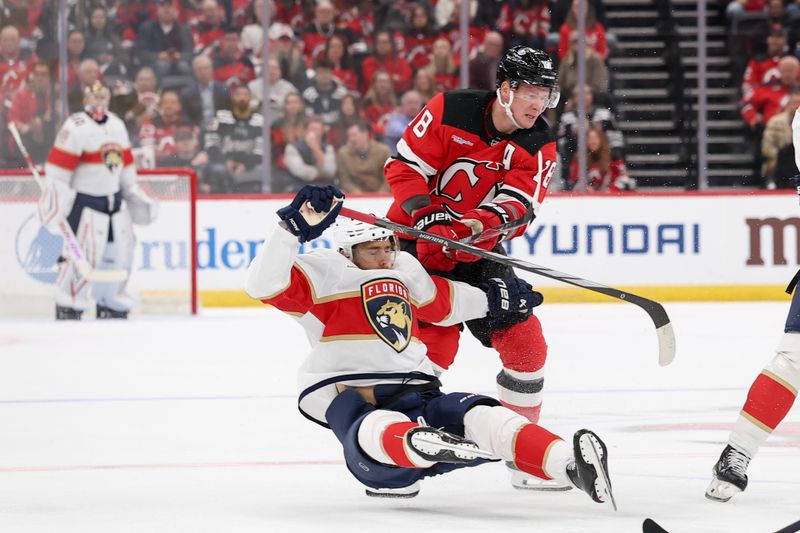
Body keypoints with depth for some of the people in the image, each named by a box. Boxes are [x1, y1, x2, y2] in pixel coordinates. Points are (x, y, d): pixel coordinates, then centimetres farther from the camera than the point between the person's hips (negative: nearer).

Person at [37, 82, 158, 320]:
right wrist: (55, 206, -22)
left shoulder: (117, 126, 11)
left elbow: (125, 163, 21)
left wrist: (135, 196, 21)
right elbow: (56, 171, -17)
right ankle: (68, 307, -5)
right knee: (84, 254, -15)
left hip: (114, 200, 8)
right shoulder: (75, 128, -14)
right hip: (83, 200, -8)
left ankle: (110, 305, 20)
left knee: (121, 251, 8)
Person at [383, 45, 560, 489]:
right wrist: (429, 215, -28)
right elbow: (404, 166, -14)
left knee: (525, 342, 0)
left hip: (478, 250, 5)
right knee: (435, 341, -20)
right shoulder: (449, 111, -16)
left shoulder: (538, 146, -5)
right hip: (419, 237, -5)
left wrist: (474, 228, -36)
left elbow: (515, 204, -17)